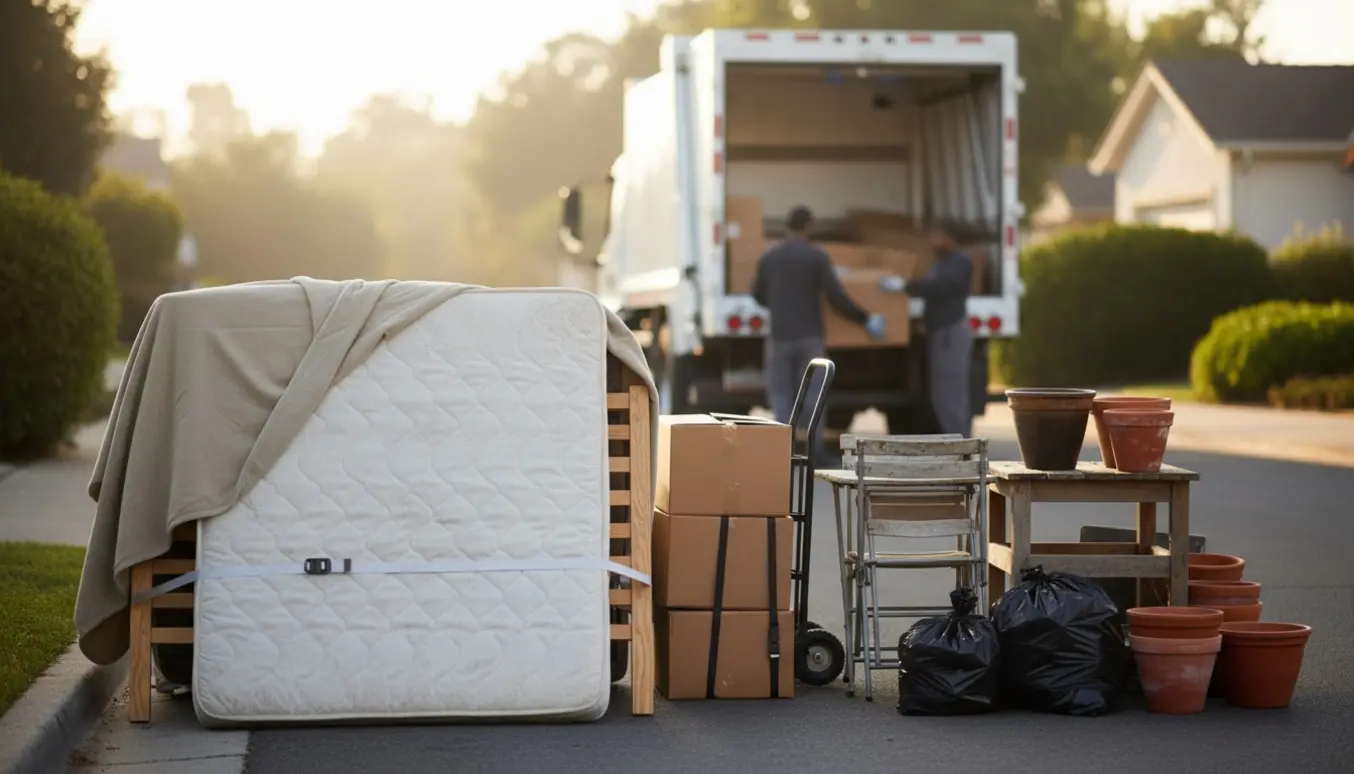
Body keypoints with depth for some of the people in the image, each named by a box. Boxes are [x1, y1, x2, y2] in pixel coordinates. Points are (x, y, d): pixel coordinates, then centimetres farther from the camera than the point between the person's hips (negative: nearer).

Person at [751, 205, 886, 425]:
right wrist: (866, 319, 0)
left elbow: (758, 295, 16)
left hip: (780, 335, 1)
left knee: (780, 393, 5)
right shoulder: (817, 257, -5)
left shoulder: (768, 258, 4)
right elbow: (836, 297, -10)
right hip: (809, 337, -1)